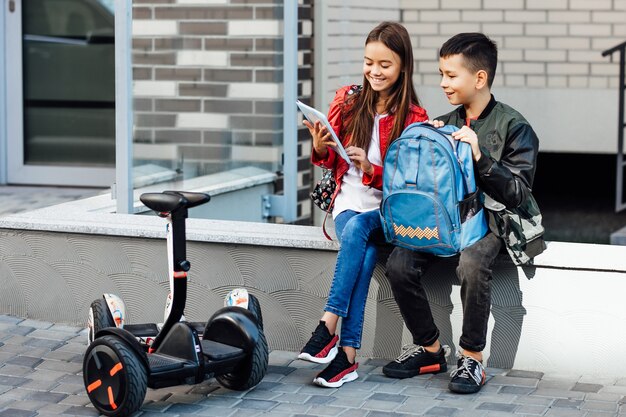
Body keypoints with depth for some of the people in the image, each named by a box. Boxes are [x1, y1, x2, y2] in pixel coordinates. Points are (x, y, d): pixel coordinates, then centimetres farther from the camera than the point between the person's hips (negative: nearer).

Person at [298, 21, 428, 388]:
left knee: (357, 228, -36)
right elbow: (331, 162, 15)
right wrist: (320, 149, -9)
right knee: (366, 253, -31)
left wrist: (371, 169, -21)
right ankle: (348, 352, -36)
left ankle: (329, 327, -38)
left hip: (387, 211, -2)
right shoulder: (348, 102, 7)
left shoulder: (413, 118, -1)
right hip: (348, 206, 2)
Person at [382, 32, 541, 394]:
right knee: (399, 265, -21)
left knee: (471, 264, -37)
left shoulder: (513, 127, -3)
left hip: (490, 218, -5)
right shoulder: (445, 124, 14)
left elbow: (518, 194, -11)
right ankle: (429, 349, -1)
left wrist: (480, 157, -21)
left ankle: (472, 357, -17)